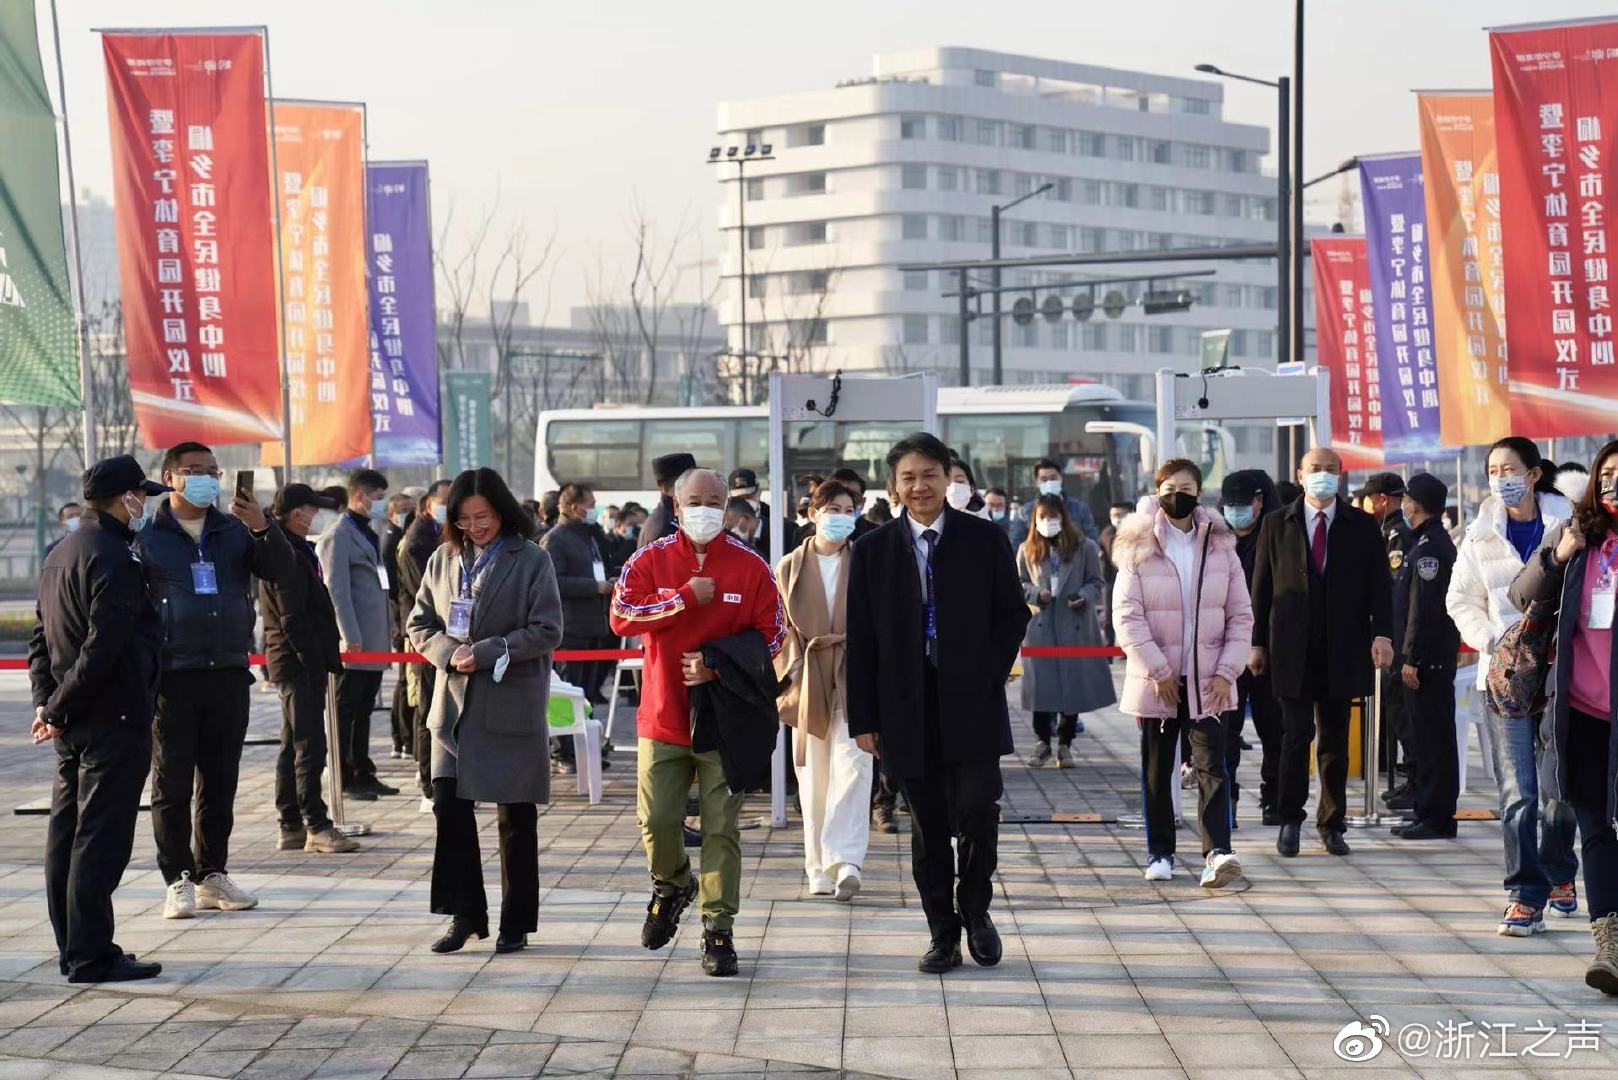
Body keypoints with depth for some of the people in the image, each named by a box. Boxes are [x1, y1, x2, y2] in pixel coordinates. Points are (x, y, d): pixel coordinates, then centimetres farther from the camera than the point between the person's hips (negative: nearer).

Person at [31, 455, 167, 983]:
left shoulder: (61, 553, 16)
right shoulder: (113, 558, -16)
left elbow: (41, 637, 16)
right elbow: (104, 645, -22)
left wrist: (46, 701, 6)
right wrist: (58, 706, -16)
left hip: (73, 723, 10)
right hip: (113, 720, -10)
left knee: (67, 833, 12)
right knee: (101, 837, -7)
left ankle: (73, 948, 20)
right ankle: (91, 956, -5)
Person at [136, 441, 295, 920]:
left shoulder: (236, 531, 11)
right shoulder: (146, 538, 3)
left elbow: (283, 571, 0)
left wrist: (262, 528, -18)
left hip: (230, 676, 3)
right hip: (172, 678, -3)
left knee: (221, 785, 9)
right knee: (172, 785, 1)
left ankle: (213, 875, 17)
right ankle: (178, 880, 7)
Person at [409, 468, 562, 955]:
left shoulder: (532, 560, -4)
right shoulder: (443, 559, 9)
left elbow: (546, 631, -9)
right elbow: (420, 624, 12)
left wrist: (484, 653, -16)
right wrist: (448, 653, -8)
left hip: (512, 706, -4)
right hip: (455, 704, 4)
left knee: (516, 818, 4)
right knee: (449, 805, -1)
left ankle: (516, 923, 15)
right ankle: (465, 914, 12)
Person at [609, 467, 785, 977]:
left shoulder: (751, 567, 1)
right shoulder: (651, 560, 3)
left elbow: (770, 636, 1)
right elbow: (622, 615, -10)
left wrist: (719, 665, -12)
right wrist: (685, 597, -17)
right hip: (662, 716, 1)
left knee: (721, 828, 0)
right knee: (656, 820, 2)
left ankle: (718, 929, 7)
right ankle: (671, 885, 32)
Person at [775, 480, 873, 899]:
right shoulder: (790, 568, 9)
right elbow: (780, 629, 9)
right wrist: (790, 677, -2)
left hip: (854, 681, -1)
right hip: (809, 686, 2)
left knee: (852, 768, -14)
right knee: (813, 778, 4)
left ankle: (845, 861, -19)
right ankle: (820, 869, 11)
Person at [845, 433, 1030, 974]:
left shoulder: (985, 540, 3)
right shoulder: (873, 550, 5)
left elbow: (1013, 614, 6)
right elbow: (860, 640, 5)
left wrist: (988, 676, -7)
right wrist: (864, 719, 0)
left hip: (972, 703, -1)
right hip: (907, 707, 1)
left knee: (976, 811, -10)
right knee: (928, 827, 6)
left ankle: (975, 910, 15)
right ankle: (943, 934, 16)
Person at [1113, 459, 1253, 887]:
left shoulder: (1220, 547, 5)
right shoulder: (1138, 549, -1)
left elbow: (1240, 616, 5)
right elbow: (1127, 618, -7)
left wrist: (1226, 672, -5)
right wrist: (1157, 671, -13)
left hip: (1208, 682, 0)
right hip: (1157, 682, 0)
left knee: (1212, 766, -11)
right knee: (1156, 771, 9)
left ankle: (1217, 853, -18)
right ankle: (1160, 853, 19)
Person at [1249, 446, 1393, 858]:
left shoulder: (1362, 526, 7)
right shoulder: (1277, 524, 7)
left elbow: (1379, 584, 3)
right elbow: (1262, 587, 7)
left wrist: (1382, 633, -10)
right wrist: (1258, 642, 4)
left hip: (1342, 650, 1)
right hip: (1292, 650, -1)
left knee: (1336, 739, 6)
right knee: (1296, 734, -6)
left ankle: (1332, 824, 15)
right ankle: (1290, 820, 4)